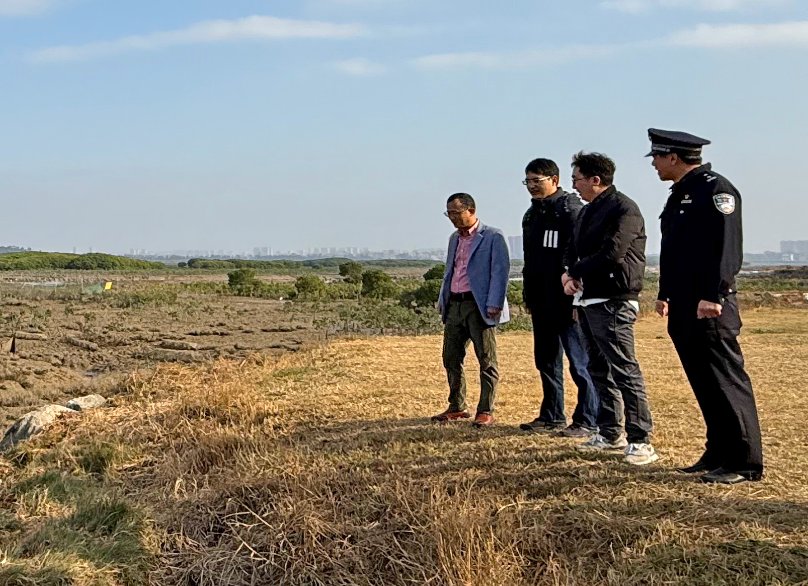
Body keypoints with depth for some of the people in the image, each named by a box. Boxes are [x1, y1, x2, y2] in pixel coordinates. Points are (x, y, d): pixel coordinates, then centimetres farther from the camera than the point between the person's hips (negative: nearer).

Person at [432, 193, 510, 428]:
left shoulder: (492, 236, -6)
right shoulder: (455, 238, 18)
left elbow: (500, 271, -11)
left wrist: (494, 304, -19)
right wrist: (442, 300, 15)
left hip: (479, 306, -8)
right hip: (455, 305, 8)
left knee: (486, 360, -2)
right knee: (451, 358, 10)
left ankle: (486, 411, 4)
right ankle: (457, 407, 21)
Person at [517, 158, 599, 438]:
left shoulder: (571, 210, -11)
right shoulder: (532, 214, 16)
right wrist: (528, 297, 20)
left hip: (566, 302, -9)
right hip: (541, 304, 9)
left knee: (579, 362, -4)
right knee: (546, 362, 14)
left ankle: (588, 421, 1)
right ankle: (551, 417, 24)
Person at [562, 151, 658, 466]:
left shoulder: (623, 209, -12)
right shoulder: (587, 212, 19)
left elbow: (611, 255, -21)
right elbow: (572, 250, 23)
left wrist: (577, 272, -8)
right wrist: (568, 274, 2)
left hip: (612, 303, -10)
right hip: (588, 300, 10)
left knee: (624, 371, -12)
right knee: (599, 370, 14)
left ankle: (640, 441, -10)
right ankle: (611, 434, 24)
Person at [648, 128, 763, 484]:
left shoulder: (715, 189, -10)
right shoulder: (680, 194, 19)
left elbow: (726, 246, -19)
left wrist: (713, 296, -23)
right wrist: (665, 294, 21)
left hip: (709, 306, -10)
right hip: (683, 307, 10)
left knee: (725, 381, -6)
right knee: (704, 384, 13)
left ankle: (744, 463, 0)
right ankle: (718, 454, 21)